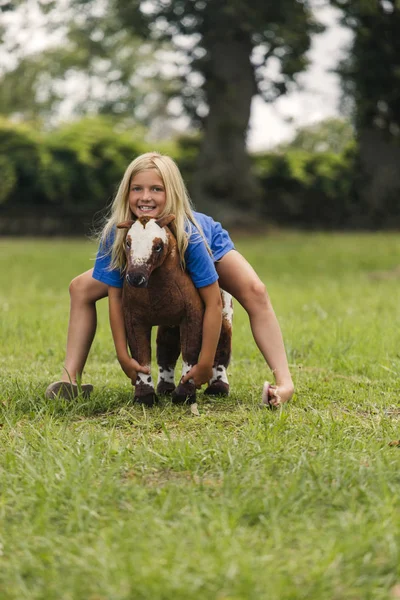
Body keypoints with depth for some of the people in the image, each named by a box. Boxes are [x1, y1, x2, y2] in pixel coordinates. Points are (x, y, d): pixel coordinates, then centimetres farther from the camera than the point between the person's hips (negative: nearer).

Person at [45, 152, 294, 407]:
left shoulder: (190, 235, -43)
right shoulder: (115, 234, -36)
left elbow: (213, 302, -40)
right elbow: (115, 296, -26)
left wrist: (205, 363, -38)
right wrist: (123, 355, -29)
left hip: (212, 248, -3)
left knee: (254, 292, -31)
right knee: (81, 288, -8)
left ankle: (284, 383, -33)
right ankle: (71, 379, -5)